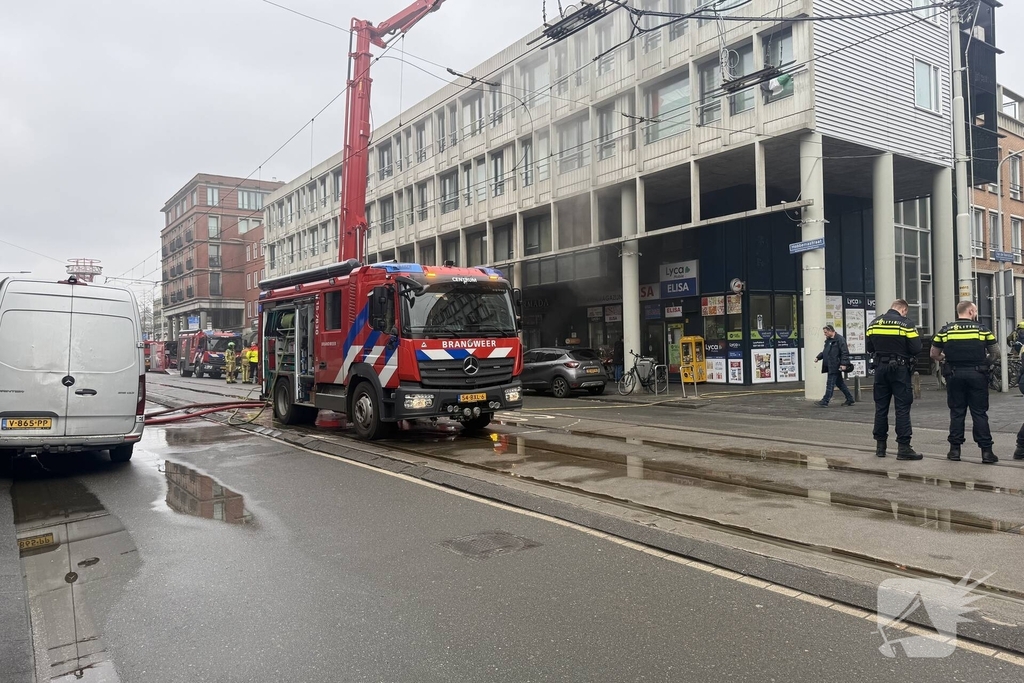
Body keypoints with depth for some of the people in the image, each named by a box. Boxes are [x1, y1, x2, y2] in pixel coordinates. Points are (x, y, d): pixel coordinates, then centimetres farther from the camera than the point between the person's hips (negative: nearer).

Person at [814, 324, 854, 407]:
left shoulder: (840, 339, -11)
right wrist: (818, 357, 10)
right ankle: (850, 399, 24)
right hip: (830, 366, 10)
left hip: (835, 366, -10)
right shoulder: (828, 340, 17)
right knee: (840, 383, 15)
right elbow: (824, 351, 25)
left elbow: (845, 353, -17)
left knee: (830, 383, -8)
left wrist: (844, 364, -22)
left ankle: (825, 401, -7)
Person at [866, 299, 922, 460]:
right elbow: (916, 349, -10)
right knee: (902, 408, -2)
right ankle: (904, 448, -3)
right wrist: (902, 350, 9)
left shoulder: (874, 323, 5)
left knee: (881, 407, 10)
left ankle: (880, 446, 15)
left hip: (880, 368, 4)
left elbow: (869, 348, 7)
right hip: (899, 369, -4)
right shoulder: (906, 324, -8)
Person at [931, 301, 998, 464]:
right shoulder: (982, 329, 0)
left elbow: (934, 355, 7)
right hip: (977, 374, -1)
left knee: (956, 412, 8)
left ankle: (955, 449, 10)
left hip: (954, 375, 1)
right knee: (980, 413, 4)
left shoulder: (945, 330, 1)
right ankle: (986, 451, 4)